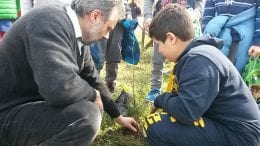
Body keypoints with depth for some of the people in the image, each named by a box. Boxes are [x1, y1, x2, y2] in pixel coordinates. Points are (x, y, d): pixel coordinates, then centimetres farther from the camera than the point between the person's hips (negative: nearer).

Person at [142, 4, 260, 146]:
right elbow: (186, 97, 18)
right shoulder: (197, 54, 8)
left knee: (155, 125, -21)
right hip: (225, 122, 10)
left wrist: (160, 100, -12)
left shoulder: (199, 61, -23)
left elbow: (185, 111, -30)